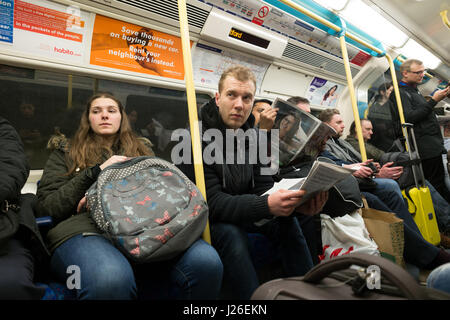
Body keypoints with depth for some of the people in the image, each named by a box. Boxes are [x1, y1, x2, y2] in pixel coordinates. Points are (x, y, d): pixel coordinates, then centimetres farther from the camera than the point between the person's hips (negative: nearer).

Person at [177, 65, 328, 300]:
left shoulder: (253, 137, -2)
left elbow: (263, 188, -5)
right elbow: (211, 202, -27)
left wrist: (296, 203, -27)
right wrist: (267, 205, -41)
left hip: (241, 212, 6)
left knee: (286, 221, -13)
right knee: (231, 233, -33)